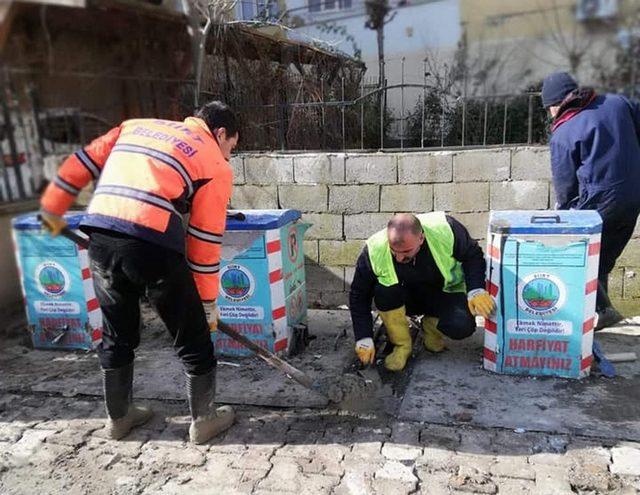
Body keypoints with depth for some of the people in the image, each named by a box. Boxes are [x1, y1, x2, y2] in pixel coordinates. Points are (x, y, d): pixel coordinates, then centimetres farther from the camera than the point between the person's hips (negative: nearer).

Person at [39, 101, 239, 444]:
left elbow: (83, 161, 23)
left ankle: (119, 417, 40)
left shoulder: (138, 126, 26)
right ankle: (204, 420, 28)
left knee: (117, 336, 24)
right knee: (192, 338, 14)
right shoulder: (216, 164, 10)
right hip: (151, 243, -5)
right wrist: (208, 303, 14)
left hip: (100, 236, 6)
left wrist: (53, 209, 33)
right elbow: (205, 242, 7)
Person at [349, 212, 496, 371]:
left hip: (445, 293, 0)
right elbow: (359, 296, -16)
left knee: (462, 326, -29)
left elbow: (473, 255, -11)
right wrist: (364, 339, -20)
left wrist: (476, 290, -27)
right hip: (406, 297, 0)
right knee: (383, 291, -34)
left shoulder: (445, 229, -29)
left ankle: (432, 324, 7)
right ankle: (401, 345, -10)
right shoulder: (374, 251, -27)